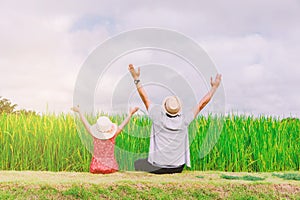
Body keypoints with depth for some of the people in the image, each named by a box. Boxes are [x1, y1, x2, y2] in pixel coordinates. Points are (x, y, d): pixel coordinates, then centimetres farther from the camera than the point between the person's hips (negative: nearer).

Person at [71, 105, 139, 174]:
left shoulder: (95, 135, -8)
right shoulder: (113, 135, -10)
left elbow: (85, 123, 6)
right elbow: (123, 124, 3)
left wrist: (79, 111, 19)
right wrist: (130, 114, 15)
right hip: (110, 167, -1)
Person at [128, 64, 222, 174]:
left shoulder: (158, 117, -13)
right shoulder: (184, 120, -9)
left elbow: (144, 98, -3)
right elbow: (202, 103, 1)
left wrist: (136, 79, 5)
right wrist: (214, 87, 11)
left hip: (157, 166, -2)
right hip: (177, 168, 2)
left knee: (137, 163, 25)